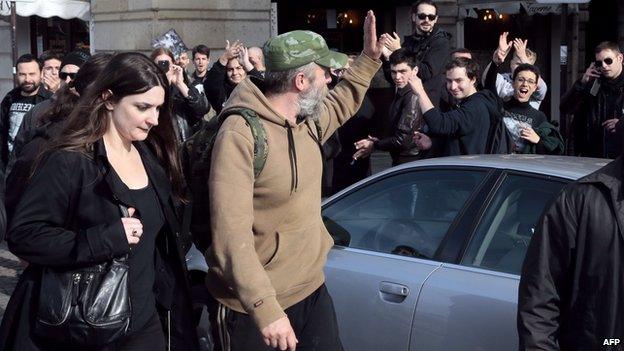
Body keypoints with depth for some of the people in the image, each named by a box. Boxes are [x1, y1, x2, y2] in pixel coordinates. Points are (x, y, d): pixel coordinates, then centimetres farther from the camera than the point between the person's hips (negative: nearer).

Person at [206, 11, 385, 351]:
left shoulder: (307, 120, 5)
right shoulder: (241, 134, -22)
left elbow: (340, 104, 32)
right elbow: (232, 235, -29)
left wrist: (369, 58, 23)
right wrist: (265, 309, -35)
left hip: (312, 289, 7)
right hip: (255, 307, -7)